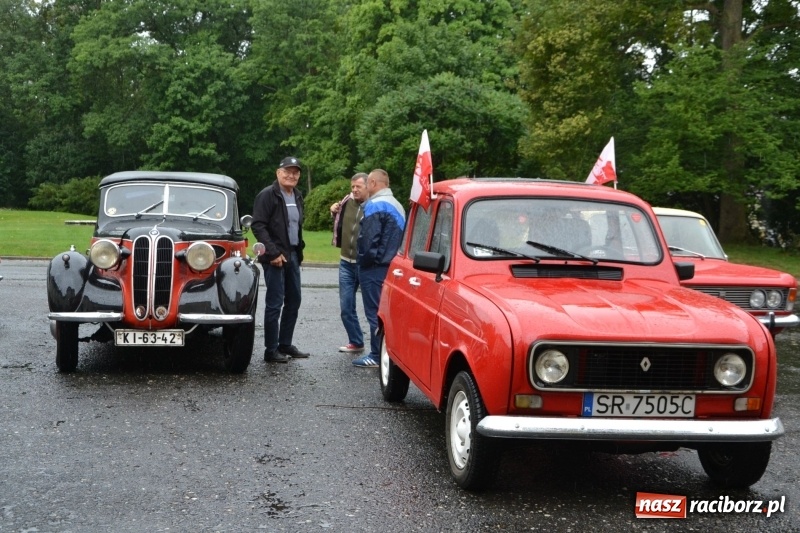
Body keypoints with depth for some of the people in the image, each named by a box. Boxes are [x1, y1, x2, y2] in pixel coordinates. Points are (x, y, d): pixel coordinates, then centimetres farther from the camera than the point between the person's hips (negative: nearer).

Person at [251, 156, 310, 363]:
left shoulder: (297, 196, 14)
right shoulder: (267, 195, -10)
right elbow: (258, 226, -15)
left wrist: (299, 249, 13)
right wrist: (273, 253, -19)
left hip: (293, 255, 8)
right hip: (275, 257, -8)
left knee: (293, 302, 11)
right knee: (274, 304, -5)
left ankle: (285, 344, 21)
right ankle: (271, 350, 1)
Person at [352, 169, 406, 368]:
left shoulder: (375, 205, -15)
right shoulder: (396, 205, 15)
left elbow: (369, 239, -21)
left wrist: (365, 260, -9)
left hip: (375, 268, -9)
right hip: (391, 265, 9)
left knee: (375, 312, -5)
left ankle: (377, 356, -3)